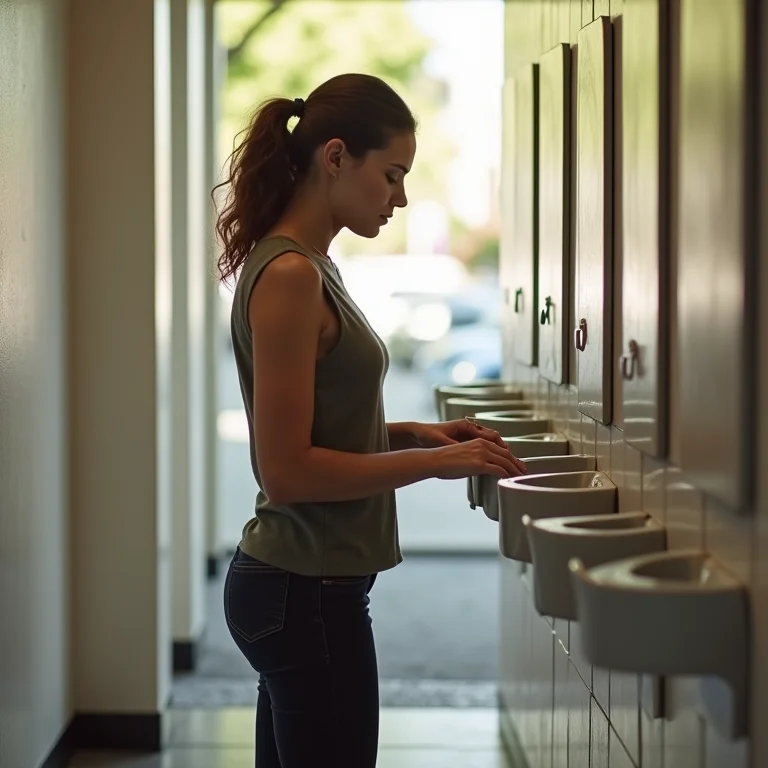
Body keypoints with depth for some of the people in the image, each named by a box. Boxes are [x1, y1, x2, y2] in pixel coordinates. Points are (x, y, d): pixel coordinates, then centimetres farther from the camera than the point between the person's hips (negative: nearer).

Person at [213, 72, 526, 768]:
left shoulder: (307, 267, 12)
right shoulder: (288, 276, -18)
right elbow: (286, 471, -21)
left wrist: (416, 434, 5)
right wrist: (435, 462, -16)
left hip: (292, 585, 10)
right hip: (307, 594, -10)